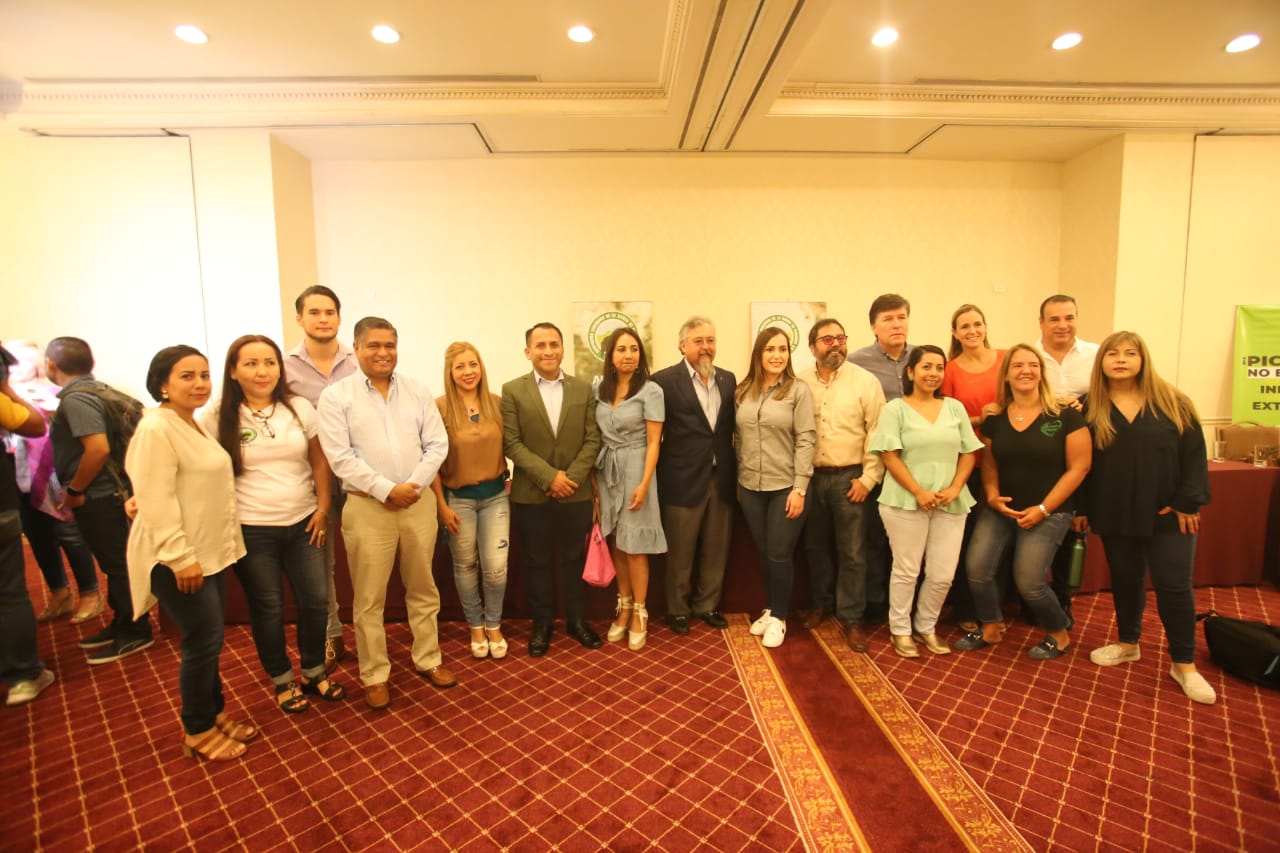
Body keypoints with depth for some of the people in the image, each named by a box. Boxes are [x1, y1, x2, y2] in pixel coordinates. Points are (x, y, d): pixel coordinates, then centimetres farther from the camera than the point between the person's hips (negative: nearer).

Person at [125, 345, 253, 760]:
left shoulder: (196, 425, 11)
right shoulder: (156, 429, -17)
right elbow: (156, 501, -22)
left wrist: (225, 543, 17)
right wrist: (180, 556, -22)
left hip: (211, 552, 9)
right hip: (179, 559, -9)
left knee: (210, 640, 17)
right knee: (203, 641, 0)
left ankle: (215, 714, 32)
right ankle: (198, 733, 18)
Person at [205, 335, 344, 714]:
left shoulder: (300, 408, 0)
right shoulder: (217, 417, -7)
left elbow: (319, 461, 4)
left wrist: (322, 507, -1)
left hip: (302, 523, 2)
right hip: (251, 530, -2)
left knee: (315, 600, 9)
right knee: (268, 609, 12)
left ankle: (314, 672, 32)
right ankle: (282, 680, 32)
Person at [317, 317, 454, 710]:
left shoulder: (418, 390, 5)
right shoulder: (336, 395, -3)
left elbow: (437, 444, 2)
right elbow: (340, 457, -11)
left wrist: (414, 485, -11)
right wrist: (386, 490, -16)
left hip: (419, 501, 3)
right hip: (368, 506, -2)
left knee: (423, 589, 15)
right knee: (369, 598, 7)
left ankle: (427, 659, 32)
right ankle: (375, 675, 24)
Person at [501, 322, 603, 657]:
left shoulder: (583, 389, 4)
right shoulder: (513, 390, -2)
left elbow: (593, 439, 0)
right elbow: (511, 443, -8)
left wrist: (572, 477, -13)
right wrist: (550, 476, -15)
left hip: (576, 492, 2)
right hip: (531, 494, -1)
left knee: (574, 559, 13)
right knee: (538, 561, 11)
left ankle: (577, 620, 30)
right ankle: (542, 623, 28)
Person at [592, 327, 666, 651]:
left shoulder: (650, 391, -8)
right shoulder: (600, 390, 6)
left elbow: (654, 442, -9)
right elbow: (597, 437, 10)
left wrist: (644, 484, -15)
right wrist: (594, 479, 7)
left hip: (634, 470, -5)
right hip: (605, 472, 5)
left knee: (634, 545, 0)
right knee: (616, 544, 11)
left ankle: (639, 613, 16)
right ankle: (624, 608, 26)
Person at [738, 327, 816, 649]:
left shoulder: (799, 390, -6)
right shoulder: (742, 391, 5)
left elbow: (805, 441, -9)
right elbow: (737, 437, 9)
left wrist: (800, 489, -14)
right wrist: (738, 480, 6)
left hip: (785, 487, -3)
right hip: (750, 487, 4)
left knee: (780, 555, 4)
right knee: (763, 554, 14)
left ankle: (779, 617, 23)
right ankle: (769, 610, 32)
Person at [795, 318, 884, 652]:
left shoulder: (865, 381, -4)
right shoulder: (800, 383, 2)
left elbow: (878, 434, -5)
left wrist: (868, 478, -8)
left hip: (849, 477, -2)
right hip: (810, 476, 2)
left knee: (852, 552, 4)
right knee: (816, 547, 15)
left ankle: (851, 618, 18)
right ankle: (820, 605, 32)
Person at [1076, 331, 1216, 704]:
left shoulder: (1172, 402, -2)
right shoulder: (1090, 408, 0)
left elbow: (1194, 454, -2)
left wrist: (1188, 502, -9)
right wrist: (1080, 507, 1)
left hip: (1168, 513, -1)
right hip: (1114, 514, 1)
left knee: (1174, 585, 2)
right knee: (1125, 579, 14)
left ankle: (1184, 664, 17)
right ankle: (1128, 643, 32)